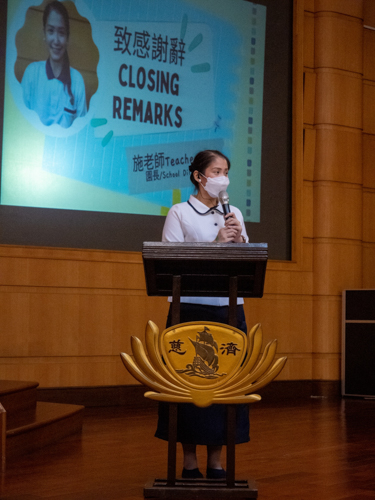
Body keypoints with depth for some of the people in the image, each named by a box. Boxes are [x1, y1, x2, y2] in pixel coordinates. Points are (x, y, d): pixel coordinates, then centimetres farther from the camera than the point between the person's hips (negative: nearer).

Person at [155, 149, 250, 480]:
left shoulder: (234, 214, 15)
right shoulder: (180, 213, 1)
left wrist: (239, 240, -5)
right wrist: (216, 243, -14)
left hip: (230, 307, 4)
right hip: (192, 308, -4)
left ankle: (216, 463, 13)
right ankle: (190, 464, 8)